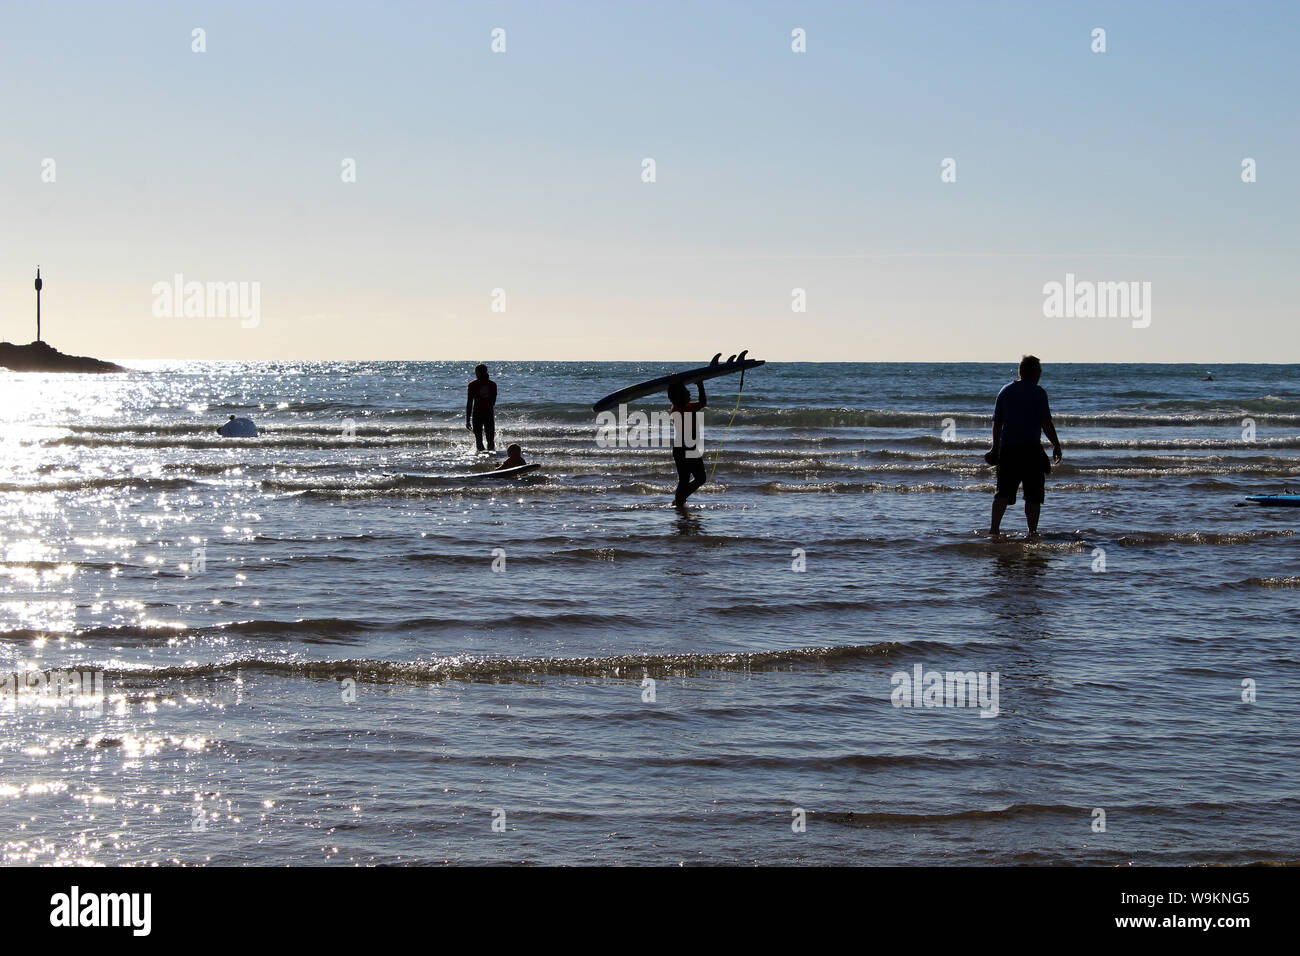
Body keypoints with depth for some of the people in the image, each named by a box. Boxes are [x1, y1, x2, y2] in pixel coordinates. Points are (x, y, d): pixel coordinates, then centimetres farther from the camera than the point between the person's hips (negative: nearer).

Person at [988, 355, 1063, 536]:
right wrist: (1056, 445, -1)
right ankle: (1032, 531, 2)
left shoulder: (1005, 391, 10)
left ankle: (994, 528, -5)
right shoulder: (1037, 392, -6)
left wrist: (996, 448, 20)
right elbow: (1046, 423, -10)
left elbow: (997, 423, 12)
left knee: (1004, 492, 6)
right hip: (1030, 449, -5)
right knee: (1033, 494, 3)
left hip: (1007, 448, 5)